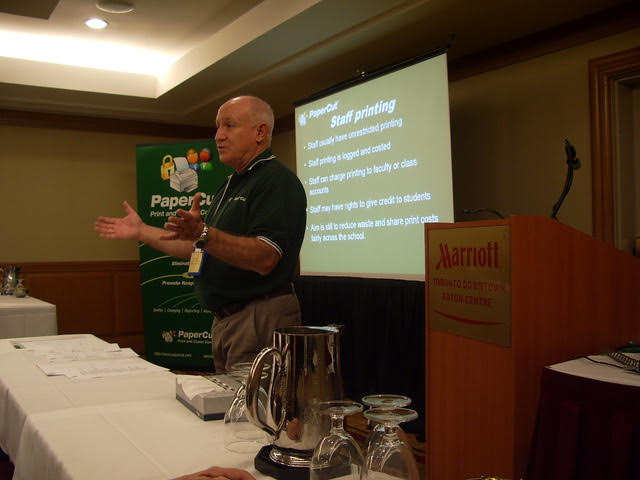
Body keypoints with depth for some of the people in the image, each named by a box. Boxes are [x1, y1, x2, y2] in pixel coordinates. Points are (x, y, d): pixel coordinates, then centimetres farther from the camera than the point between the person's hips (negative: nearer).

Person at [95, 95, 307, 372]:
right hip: (224, 319, 10)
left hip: (260, 320, -10)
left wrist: (204, 234, -37)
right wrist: (141, 232, 23)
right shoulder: (231, 185, 18)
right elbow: (201, 249, 24)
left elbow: (264, 259, -26)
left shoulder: (276, 181, -14)